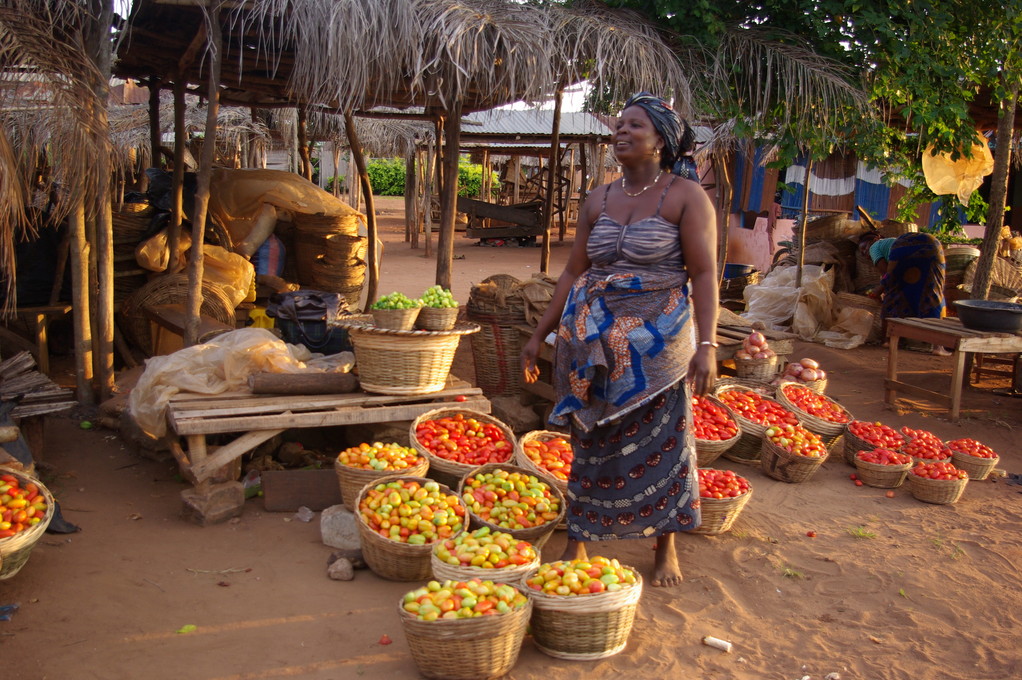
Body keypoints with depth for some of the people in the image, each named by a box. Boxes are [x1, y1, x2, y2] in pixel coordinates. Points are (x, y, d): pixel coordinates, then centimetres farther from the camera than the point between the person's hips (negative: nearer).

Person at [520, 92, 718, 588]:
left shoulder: (686, 197, -4)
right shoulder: (598, 201, 9)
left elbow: (704, 273, -9)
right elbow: (574, 272, 13)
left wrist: (706, 345, -17)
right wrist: (540, 334, 11)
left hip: (658, 342, -4)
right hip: (594, 342, 4)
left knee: (661, 440, 4)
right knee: (591, 440, 9)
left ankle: (666, 548, 21)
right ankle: (577, 543, 21)